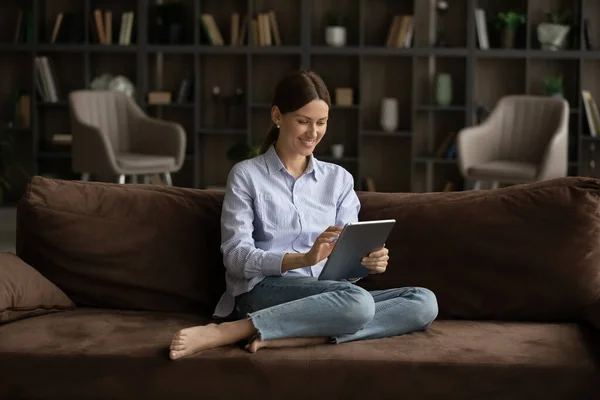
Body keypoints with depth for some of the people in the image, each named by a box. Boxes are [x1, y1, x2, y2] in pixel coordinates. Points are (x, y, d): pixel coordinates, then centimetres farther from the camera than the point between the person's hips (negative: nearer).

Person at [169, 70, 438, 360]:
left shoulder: (339, 179, 19)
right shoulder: (246, 175, 6)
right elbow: (236, 257, -5)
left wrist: (369, 261, -13)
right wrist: (303, 259, -20)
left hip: (325, 296, 5)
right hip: (262, 290, -5)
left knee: (424, 302, -21)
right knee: (356, 300, -35)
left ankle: (286, 337, -31)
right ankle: (220, 333, -34)